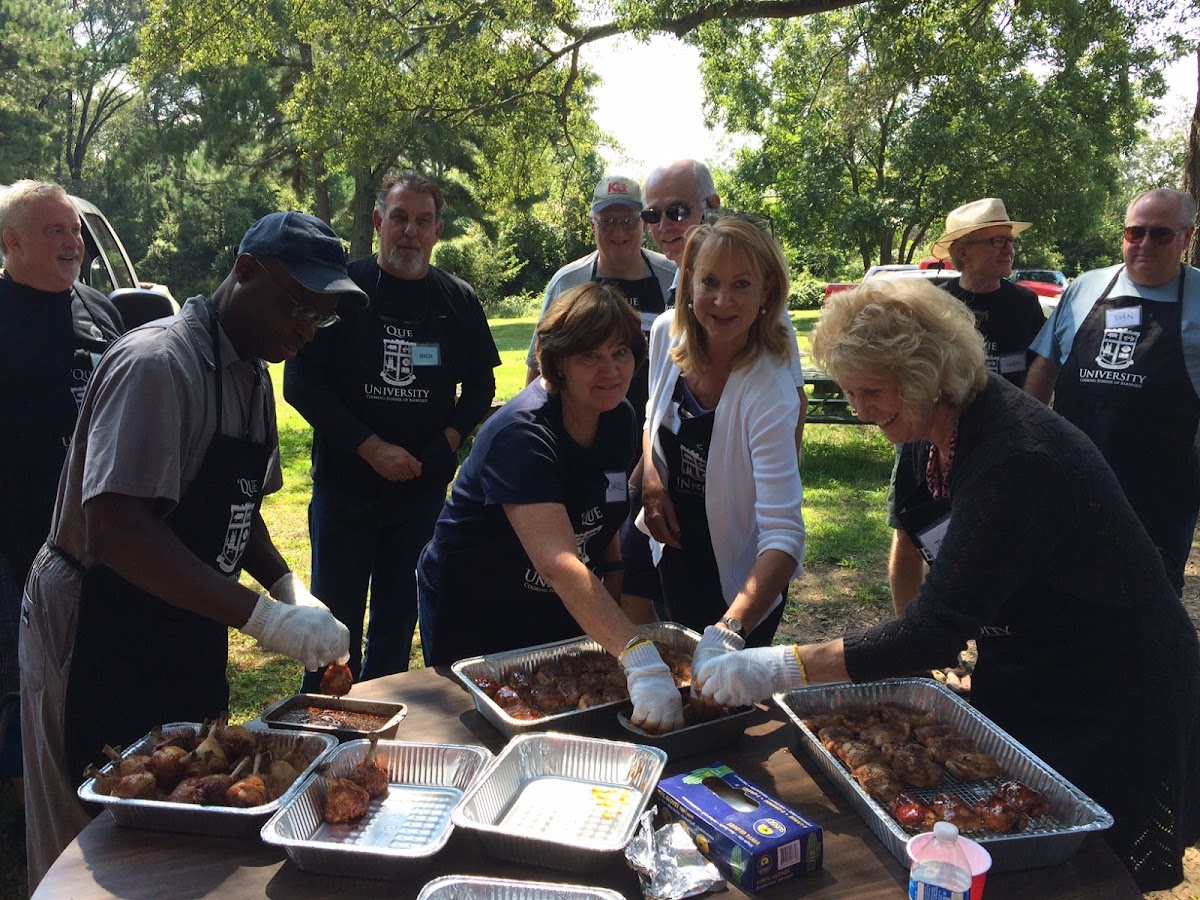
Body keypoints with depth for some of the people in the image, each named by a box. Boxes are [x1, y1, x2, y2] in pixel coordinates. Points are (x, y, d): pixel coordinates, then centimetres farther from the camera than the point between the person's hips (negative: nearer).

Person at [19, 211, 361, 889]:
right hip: (99, 640, -8)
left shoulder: (252, 373, 7)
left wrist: (290, 590, -2)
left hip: (187, 633, 8)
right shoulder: (161, 363, -22)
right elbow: (115, 529, -31)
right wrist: (263, 617, -32)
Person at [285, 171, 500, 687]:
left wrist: (446, 442, -4)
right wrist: (371, 448, -15)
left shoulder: (459, 300, 5)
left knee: (398, 622, 13)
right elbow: (300, 383, -8)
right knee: (336, 622, 5)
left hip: (424, 488, 3)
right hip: (345, 485, -2)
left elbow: (480, 386, 13)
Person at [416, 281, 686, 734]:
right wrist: (640, 660, -53)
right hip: (472, 615, -6)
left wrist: (615, 607, -4)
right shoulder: (522, 435, -32)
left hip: (560, 612, 7)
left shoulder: (619, 418, -7)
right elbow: (558, 563, -44)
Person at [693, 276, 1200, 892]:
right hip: (1030, 678, 8)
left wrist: (776, 669, -36)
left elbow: (935, 631, -36)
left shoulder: (1017, 460, -34)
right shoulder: (945, 430, -6)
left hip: (1112, 701, -8)